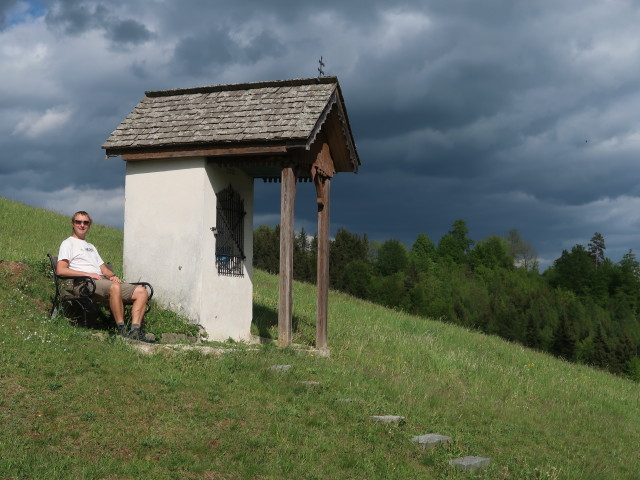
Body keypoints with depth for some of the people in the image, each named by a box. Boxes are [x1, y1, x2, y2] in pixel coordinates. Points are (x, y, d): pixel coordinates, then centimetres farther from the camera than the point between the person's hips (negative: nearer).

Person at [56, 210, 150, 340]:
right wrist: (88, 274, -13)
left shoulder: (91, 246, 34)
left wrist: (112, 276, 3)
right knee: (114, 287, -40)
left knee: (141, 291, -11)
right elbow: (60, 270, -6)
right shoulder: (68, 243, 10)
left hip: (103, 280, 8)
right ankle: (121, 329, -33)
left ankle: (135, 330, -25)